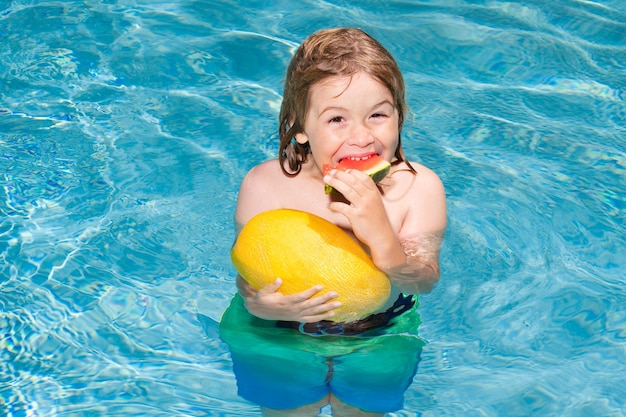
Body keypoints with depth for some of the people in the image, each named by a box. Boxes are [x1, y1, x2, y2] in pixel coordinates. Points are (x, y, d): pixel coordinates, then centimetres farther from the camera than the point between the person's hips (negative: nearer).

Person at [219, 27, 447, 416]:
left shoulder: (419, 187, -21)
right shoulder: (266, 184, -23)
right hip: (281, 339, 0)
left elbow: (422, 284, -23)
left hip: (378, 340, 1)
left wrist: (379, 232, -41)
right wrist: (264, 305, -40)